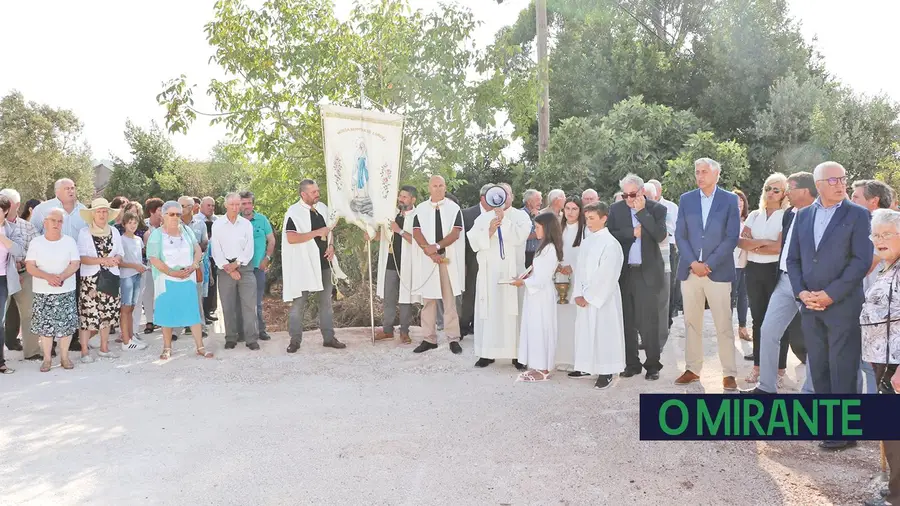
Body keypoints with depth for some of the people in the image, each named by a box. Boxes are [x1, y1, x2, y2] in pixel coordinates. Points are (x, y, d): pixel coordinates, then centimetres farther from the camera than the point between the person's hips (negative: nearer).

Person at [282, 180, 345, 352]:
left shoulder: (322, 207, 8)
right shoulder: (294, 212, -12)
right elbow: (291, 238, -21)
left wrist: (331, 246, 0)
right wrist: (317, 233, -21)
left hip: (323, 262, 6)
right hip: (303, 264, -6)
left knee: (326, 301, 11)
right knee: (299, 303, 1)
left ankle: (329, 337, 18)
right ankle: (295, 339, 11)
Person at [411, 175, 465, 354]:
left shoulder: (454, 208, 3)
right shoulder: (421, 209, 7)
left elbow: (455, 233, -7)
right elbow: (416, 233, -1)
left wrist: (437, 246, -18)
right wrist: (430, 252, -14)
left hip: (449, 259, -1)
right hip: (426, 259, 2)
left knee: (449, 300, 0)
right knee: (429, 299, 4)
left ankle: (453, 339, 4)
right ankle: (429, 338, 10)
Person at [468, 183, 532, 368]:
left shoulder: (521, 216, 4)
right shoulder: (483, 218, 12)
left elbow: (519, 237, -13)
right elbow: (473, 241, 2)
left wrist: (503, 219, -12)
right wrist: (489, 231, -12)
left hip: (512, 271, -2)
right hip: (488, 272, 3)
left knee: (512, 311, -3)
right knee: (488, 311, 2)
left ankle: (517, 353, 3)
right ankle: (487, 352, 7)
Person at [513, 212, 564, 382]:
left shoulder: (549, 249, -18)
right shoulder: (545, 247, 12)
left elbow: (543, 277, -20)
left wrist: (523, 282, -13)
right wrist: (528, 276, 4)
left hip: (542, 293, -9)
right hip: (536, 292, 9)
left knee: (540, 329, -2)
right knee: (534, 329, 12)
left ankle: (543, 369, 7)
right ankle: (538, 366, 18)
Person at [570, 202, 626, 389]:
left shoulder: (610, 243, -13)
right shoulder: (586, 242, 10)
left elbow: (606, 276, -17)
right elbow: (580, 269, 8)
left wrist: (589, 296, -14)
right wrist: (578, 294, -2)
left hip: (603, 297, -7)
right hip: (585, 297, 7)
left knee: (603, 332, -1)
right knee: (585, 331, 13)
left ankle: (606, 372, 9)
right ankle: (587, 366, 25)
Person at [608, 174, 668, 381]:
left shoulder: (657, 209, -1)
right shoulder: (615, 209, 5)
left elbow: (660, 235, -15)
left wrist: (642, 211, -16)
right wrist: (632, 232, -12)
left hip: (647, 272, -3)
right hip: (623, 272, 3)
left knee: (648, 321, -2)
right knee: (627, 321, 9)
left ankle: (652, 365, 10)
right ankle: (632, 364, 19)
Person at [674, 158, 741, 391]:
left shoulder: (730, 199, 2)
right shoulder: (686, 199, 9)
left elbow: (732, 237, -4)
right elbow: (680, 235, 5)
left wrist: (708, 264, -10)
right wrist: (693, 263, -8)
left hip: (718, 271, -3)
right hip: (690, 270, 3)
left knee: (724, 325, -1)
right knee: (691, 323, 8)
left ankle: (729, 373, 7)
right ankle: (692, 369, 17)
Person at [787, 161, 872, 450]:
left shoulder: (857, 215, -2)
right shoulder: (803, 216, 11)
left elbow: (862, 260, -10)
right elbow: (793, 258, 11)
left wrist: (830, 294, -14)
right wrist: (801, 292, -4)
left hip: (843, 305, -4)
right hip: (810, 305, 4)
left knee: (842, 368, -1)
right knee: (818, 366, 10)